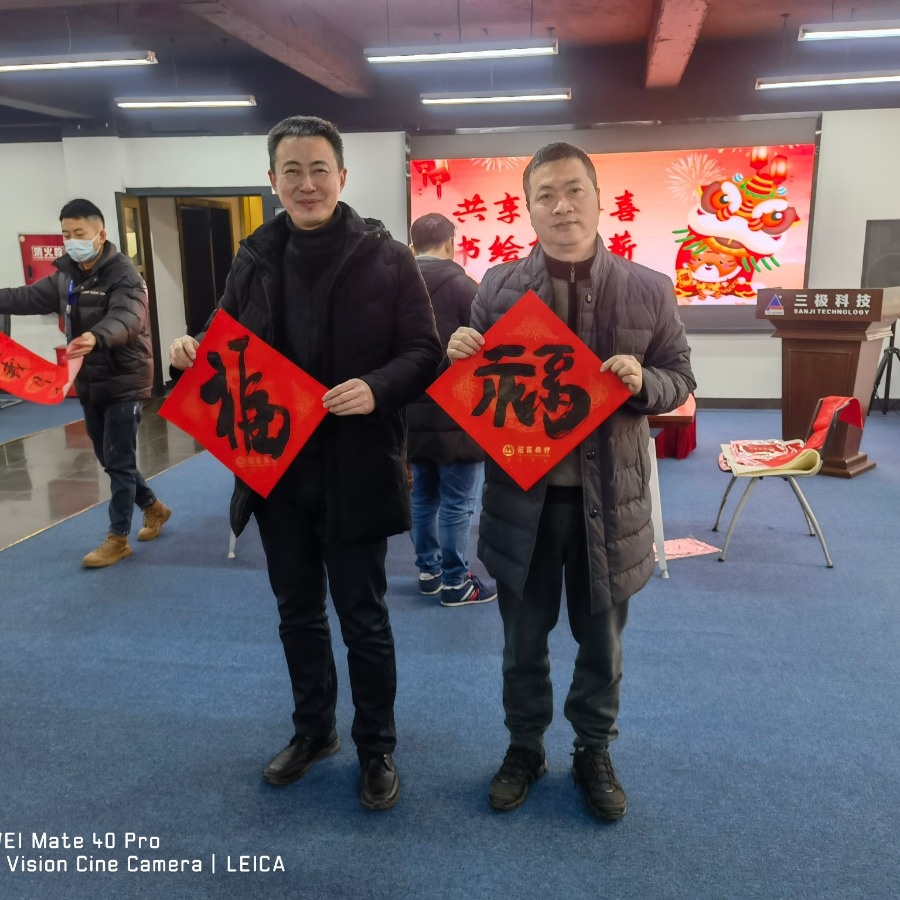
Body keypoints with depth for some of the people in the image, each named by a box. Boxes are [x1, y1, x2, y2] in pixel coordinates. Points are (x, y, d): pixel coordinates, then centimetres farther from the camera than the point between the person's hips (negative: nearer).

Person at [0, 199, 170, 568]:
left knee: (118, 461, -2)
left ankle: (118, 538, 9)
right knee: (108, 459, 15)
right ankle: (154, 507, 34)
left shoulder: (123, 274, -16)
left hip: (124, 381, -8)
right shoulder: (66, 275, 8)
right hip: (89, 383, 8)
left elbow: (126, 318, -33)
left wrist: (97, 337, -53)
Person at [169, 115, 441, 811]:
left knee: (362, 617, 9)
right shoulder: (255, 259, 4)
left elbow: (425, 354, -8)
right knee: (298, 612, 19)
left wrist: (376, 387, -27)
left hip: (355, 472, -4)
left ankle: (377, 749, 30)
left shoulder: (386, 257, -7)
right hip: (275, 469, 5)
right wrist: (196, 355, -10)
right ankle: (313, 730, 41)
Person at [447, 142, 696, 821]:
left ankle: (595, 752, 39)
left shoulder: (648, 290, -4)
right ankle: (525, 747, 39)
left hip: (608, 495, 0)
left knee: (602, 639, 16)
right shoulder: (499, 286, -1)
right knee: (524, 638, 16)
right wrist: (459, 354, -16)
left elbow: (681, 380, 3)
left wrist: (643, 381, -19)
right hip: (522, 493, 1)